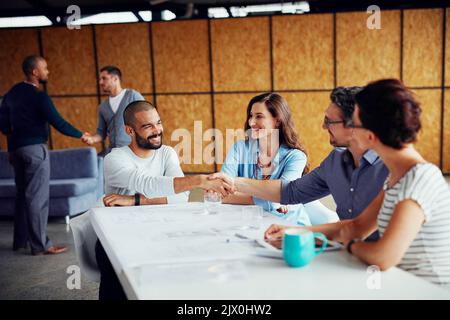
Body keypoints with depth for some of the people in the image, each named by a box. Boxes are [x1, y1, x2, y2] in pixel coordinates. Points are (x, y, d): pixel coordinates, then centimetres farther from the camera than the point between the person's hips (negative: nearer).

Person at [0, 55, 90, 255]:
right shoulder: (39, 96, -14)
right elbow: (58, 122, -17)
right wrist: (82, 136, -7)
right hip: (35, 149, -9)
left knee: (22, 194, 15)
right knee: (38, 197, -5)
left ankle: (20, 240, 23)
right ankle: (40, 245, -2)